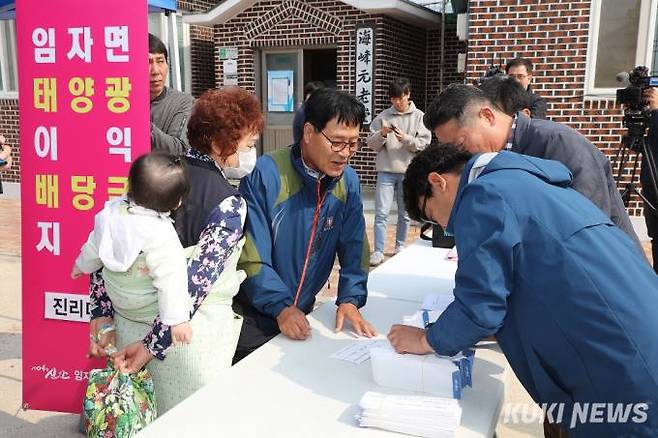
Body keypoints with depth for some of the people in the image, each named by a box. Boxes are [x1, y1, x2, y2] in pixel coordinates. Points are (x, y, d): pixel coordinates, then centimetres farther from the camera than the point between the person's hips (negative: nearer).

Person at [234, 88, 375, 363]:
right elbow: (251, 256, -21)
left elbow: (354, 248, 0)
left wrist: (350, 299, -14)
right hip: (253, 319, -5)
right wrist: (281, 307, -28)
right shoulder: (265, 175, -21)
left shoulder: (348, 182, -2)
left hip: (300, 315, 5)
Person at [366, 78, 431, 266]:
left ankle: (400, 247, 27)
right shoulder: (383, 117, 4)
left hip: (408, 172, 0)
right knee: (381, 213, -4)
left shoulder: (419, 117, 2)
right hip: (386, 171, 0)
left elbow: (425, 144, -5)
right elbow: (371, 143, 4)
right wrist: (381, 134, -15)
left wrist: (406, 138, -18)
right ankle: (378, 251, 0)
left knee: (405, 213, 11)